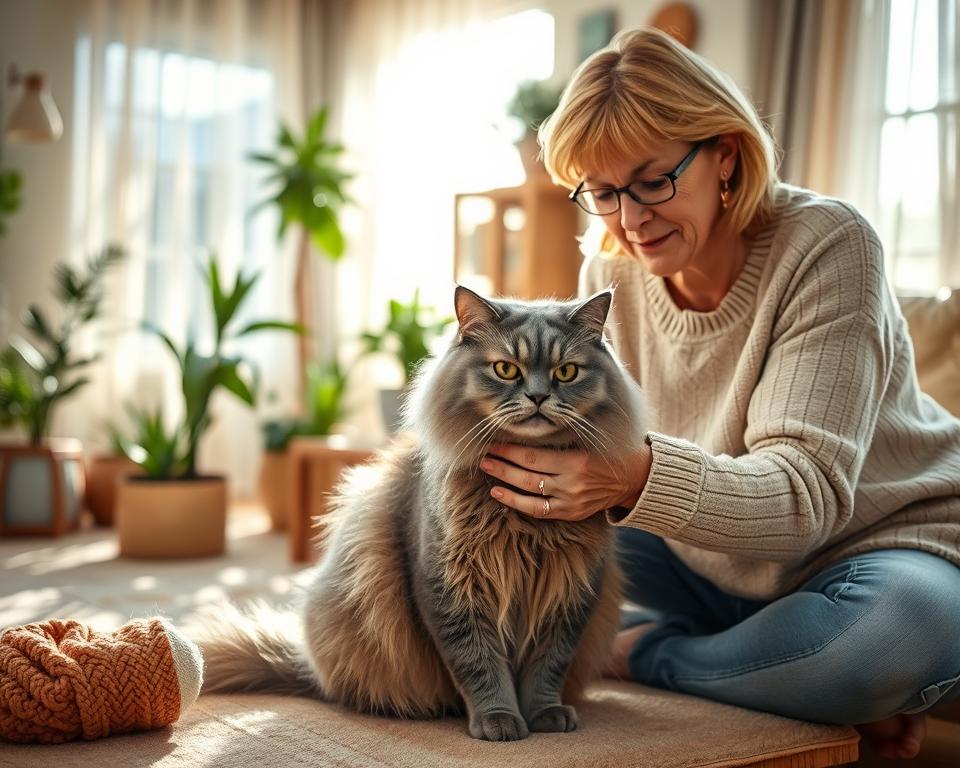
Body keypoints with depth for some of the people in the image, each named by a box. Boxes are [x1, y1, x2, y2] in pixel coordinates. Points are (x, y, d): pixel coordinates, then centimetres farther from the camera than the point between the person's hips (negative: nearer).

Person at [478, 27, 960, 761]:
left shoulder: (827, 245, -22)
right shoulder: (610, 276, -6)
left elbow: (805, 492, -30)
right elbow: (606, 448, -5)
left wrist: (639, 477, -49)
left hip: (878, 545, -5)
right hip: (723, 565, 6)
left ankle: (640, 653, -13)